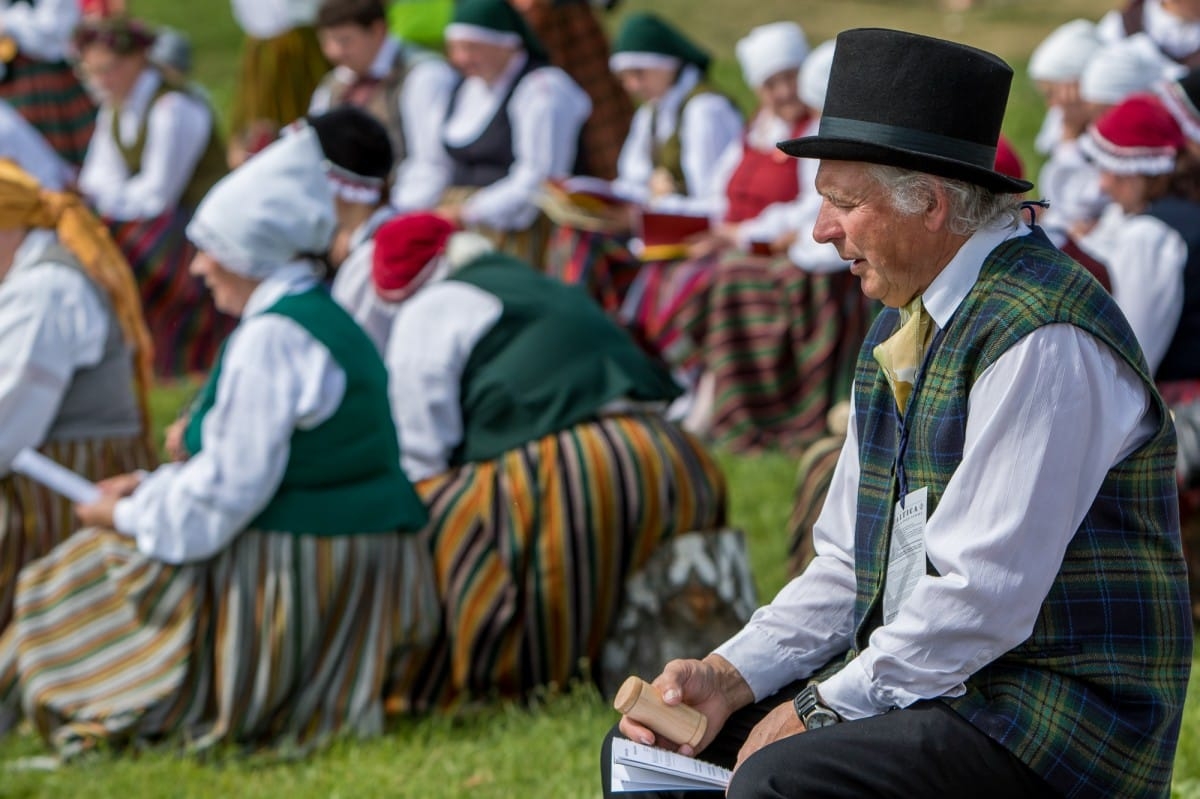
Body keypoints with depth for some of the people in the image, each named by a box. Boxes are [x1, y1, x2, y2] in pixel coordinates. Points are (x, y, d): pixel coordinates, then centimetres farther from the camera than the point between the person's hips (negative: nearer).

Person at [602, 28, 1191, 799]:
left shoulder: (1040, 338, -18)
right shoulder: (902, 329, 13)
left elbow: (983, 596, -23)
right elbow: (848, 570, 14)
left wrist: (820, 710, -16)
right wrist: (729, 678, -1)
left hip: (1058, 717, -9)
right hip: (922, 686, 9)